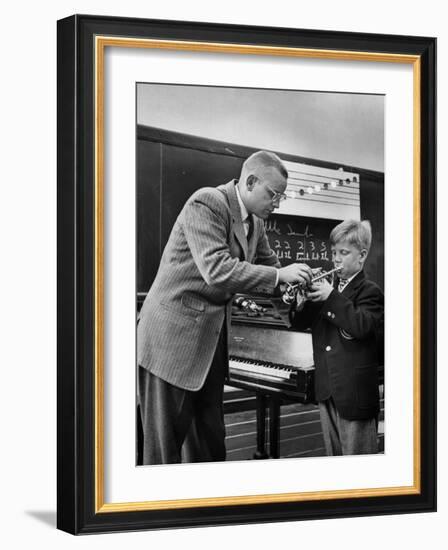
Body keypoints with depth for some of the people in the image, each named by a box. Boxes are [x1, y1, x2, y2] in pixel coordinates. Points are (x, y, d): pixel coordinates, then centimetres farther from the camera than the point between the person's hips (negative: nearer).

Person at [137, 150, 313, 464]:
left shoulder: (255, 222, 9)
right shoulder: (206, 203, -18)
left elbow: (269, 266, 20)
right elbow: (216, 270, -28)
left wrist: (292, 285, 0)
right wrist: (279, 275, -25)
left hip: (213, 337, 8)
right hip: (175, 335, -8)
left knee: (209, 437, 13)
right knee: (165, 441, -1)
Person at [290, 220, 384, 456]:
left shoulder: (369, 292, -6)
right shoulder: (327, 287, 14)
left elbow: (362, 326, -24)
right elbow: (299, 323, 13)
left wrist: (331, 297, -25)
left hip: (355, 392, -7)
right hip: (326, 389, 7)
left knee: (355, 454, -1)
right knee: (333, 454, 14)